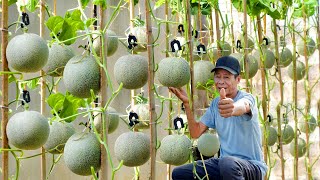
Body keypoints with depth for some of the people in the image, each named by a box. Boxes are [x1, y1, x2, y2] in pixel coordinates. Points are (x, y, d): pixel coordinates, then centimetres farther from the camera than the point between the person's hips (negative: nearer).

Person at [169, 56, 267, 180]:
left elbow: (242, 106, -40)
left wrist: (233, 109, -65)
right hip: (223, 163, 7)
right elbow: (195, 133, 5)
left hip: (253, 166, -7)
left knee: (227, 162, -40)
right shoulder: (215, 104, 9)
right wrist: (186, 103, -7)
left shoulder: (247, 98, -13)